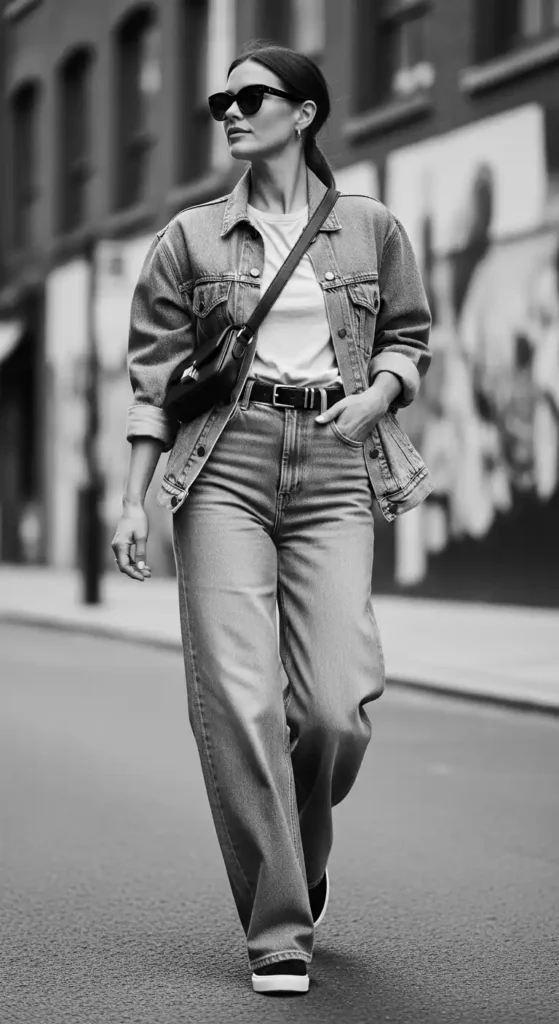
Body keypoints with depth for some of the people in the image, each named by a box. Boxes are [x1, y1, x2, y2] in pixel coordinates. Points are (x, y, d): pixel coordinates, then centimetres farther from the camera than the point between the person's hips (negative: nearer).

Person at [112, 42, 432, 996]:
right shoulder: (190, 238, 9)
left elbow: (408, 336, 21)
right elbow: (155, 375, 8)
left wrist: (372, 397, 0)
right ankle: (278, 930, 0)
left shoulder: (370, 229, 10)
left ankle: (300, 853, 24)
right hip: (224, 468, 0)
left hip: (332, 470, 0)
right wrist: (133, 499, 1)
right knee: (238, 700, -10)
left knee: (336, 706, -10)